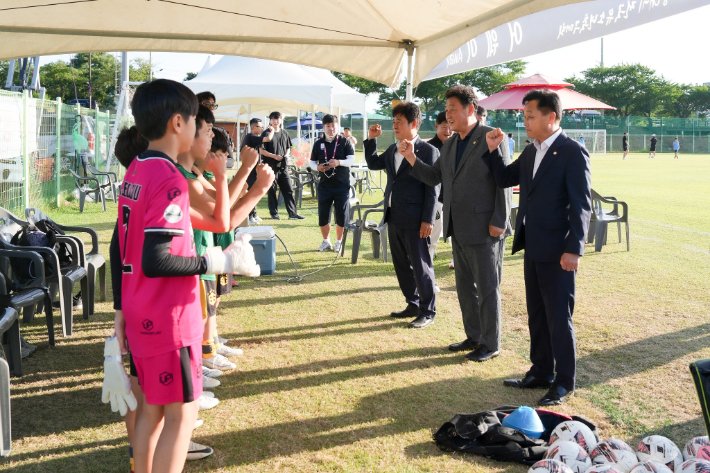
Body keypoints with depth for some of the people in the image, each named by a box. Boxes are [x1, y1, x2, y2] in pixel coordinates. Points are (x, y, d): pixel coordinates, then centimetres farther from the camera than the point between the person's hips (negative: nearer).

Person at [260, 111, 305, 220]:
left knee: (288, 190, 2)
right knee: (272, 190, 3)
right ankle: (274, 213, 12)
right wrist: (274, 156, -16)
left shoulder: (284, 133, 11)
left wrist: (286, 155, -1)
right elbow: (261, 150, -5)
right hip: (271, 167, -4)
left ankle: (292, 213, 4)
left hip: (283, 166, 4)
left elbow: (288, 148, 20)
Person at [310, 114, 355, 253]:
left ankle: (339, 242, 19)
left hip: (342, 185, -2)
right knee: (323, 215, 4)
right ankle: (326, 241, 22)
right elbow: (312, 161, 13)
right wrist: (317, 167, -10)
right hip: (324, 185, 2)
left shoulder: (345, 141, -1)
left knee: (341, 215, 3)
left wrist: (339, 162, -26)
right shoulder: (318, 143, 7)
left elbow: (352, 160, -8)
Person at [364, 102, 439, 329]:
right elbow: (373, 163, 26)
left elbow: (432, 188, -13)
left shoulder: (428, 151, -10)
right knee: (401, 265, 15)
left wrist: (428, 220, -17)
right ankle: (413, 305, 29)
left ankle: (427, 312, 12)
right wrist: (371, 139, 12)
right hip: (394, 218, 8)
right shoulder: (392, 150, 12)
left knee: (420, 267, 0)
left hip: (415, 221, -8)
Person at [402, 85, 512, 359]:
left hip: (484, 229, -8)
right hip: (459, 230, 8)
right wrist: (412, 159, 0)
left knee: (487, 288, 2)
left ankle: (491, 344, 13)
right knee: (465, 286, 16)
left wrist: (499, 222, -18)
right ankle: (473, 336, 30)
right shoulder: (450, 145, 13)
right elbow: (435, 177, 14)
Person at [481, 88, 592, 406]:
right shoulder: (530, 153, 12)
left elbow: (582, 205, -16)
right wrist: (493, 150, 5)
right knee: (536, 315, 16)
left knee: (559, 318, 1)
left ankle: (564, 383, 14)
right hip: (533, 249, 8)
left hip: (558, 252, -8)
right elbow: (504, 179, 20)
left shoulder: (573, 153, -13)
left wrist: (574, 249, -21)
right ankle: (541, 373, 29)